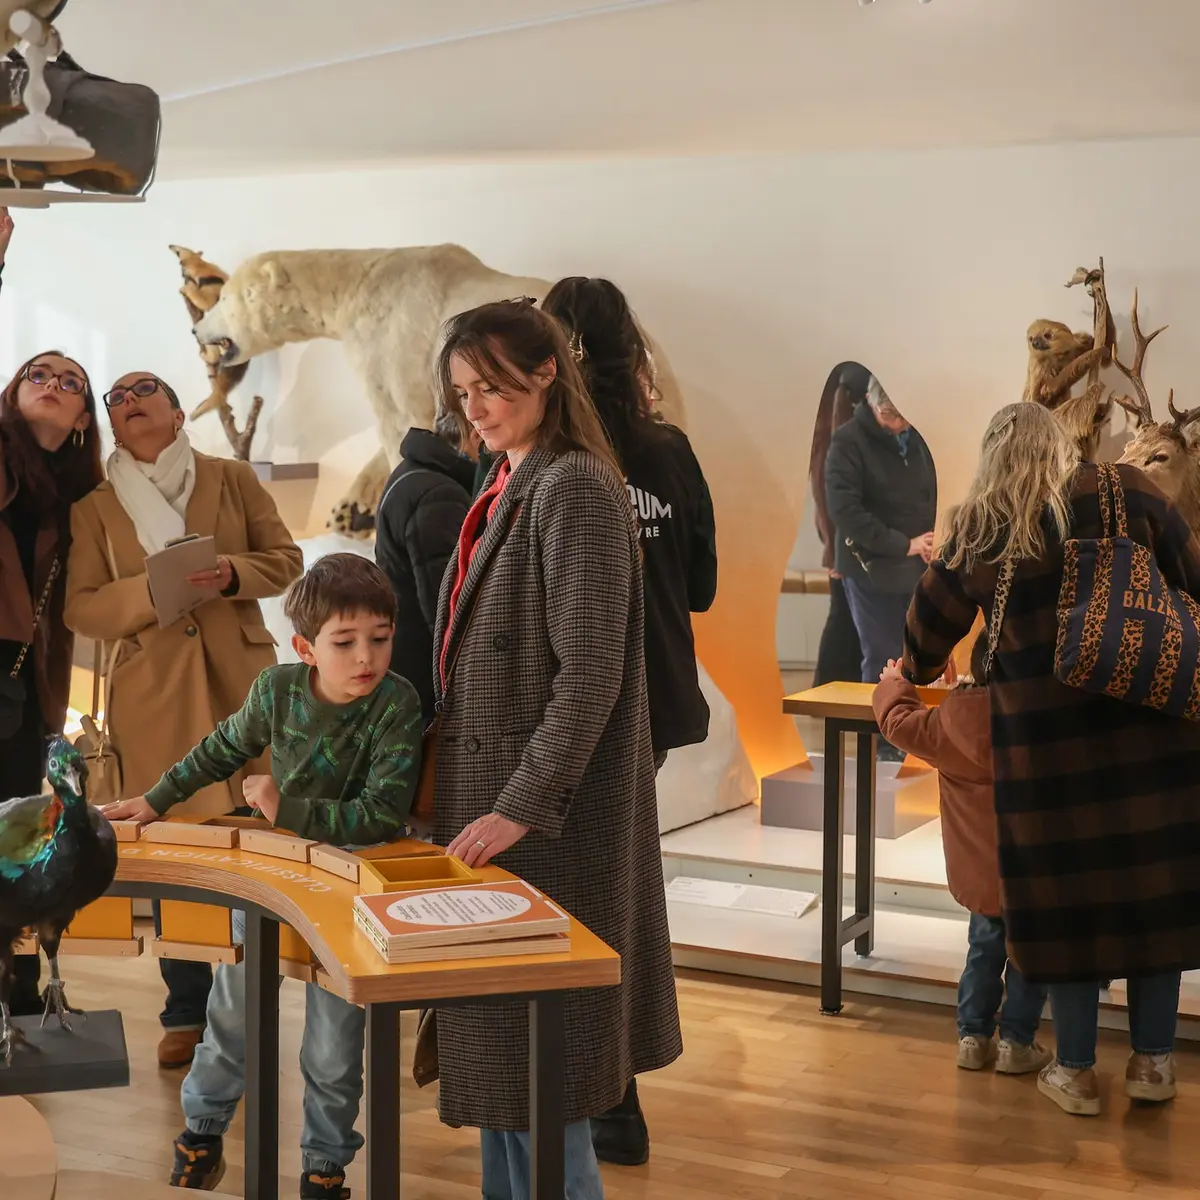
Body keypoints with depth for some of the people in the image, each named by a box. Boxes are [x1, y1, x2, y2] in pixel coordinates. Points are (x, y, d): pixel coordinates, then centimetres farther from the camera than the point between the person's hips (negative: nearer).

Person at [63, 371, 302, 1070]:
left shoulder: (235, 480, 9)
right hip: (153, 697, 0)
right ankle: (187, 1015, 13)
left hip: (240, 684, 0)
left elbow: (287, 560, 8)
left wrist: (231, 574, -12)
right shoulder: (95, 510, 8)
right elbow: (81, 607, 2)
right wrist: (154, 589, -16)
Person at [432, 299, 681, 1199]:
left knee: (532, 1048, -1)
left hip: (545, 816, -9)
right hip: (493, 792, 9)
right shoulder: (508, 487, 12)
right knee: (500, 1036, 15)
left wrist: (522, 807, -22)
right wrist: (471, 795, 13)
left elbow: (589, 675, -21)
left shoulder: (574, 488, -15)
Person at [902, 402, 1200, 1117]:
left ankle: (1076, 1071, 18)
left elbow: (928, 633, 15)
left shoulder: (977, 533, 3)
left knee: (1068, 895, 10)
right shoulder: (1126, 494, -1)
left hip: (1044, 737, 0)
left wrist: (916, 673, 37)